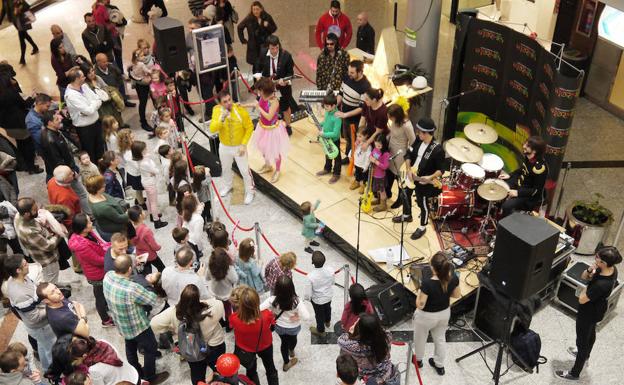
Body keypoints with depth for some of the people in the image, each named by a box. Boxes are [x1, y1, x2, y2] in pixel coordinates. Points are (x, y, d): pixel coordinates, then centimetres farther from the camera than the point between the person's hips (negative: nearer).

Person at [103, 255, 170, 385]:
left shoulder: (108, 276, -22)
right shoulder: (132, 289, -42)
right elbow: (153, 300, -25)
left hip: (121, 324, 7)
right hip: (137, 327, -7)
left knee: (131, 347, 30)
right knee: (151, 349, 20)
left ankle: (137, 373, 52)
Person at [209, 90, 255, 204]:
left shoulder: (240, 110, -24)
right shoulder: (217, 110, -18)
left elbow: (249, 127, -13)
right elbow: (212, 129, -25)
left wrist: (244, 144, -16)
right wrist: (221, 119, -41)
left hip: (239, 146, -3)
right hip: (224, 147, 3)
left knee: (244, 170, 7)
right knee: (225, 168, 25)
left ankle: (249, 191, 31)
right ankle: (227, 186, 53)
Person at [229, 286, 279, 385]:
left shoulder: (234, 318, -40)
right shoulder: (267, 315, -41)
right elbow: (272, 325, -15)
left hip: (245, 348, 0)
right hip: (265, 345, 0)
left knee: (251, 371, 31)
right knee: (270, 368, 31)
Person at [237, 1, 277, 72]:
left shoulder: (267, 17, -5)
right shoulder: (249, 18, -7)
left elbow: (274, 28, 5)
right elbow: (239, 27, 7)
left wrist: (268, 26, -16)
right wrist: (243, 40, 5)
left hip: (265, 44, 0)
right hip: (253, 46, 0)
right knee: (255, 64, 2)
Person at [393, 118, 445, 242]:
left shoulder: (437, 150, -30)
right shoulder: (418, 140, -10)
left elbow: (441, 169, -22)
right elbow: (409, 155, 0)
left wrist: (430, 177, -39)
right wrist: (409, 170, -14)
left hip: (423, 181, -7)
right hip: (410, 176, 7)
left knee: (422, 204, 11)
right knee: (406, 195, 28)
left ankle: (422, 228, 34)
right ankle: (406, 215, 56)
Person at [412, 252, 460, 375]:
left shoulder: (427, 283, -38)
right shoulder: (453, 278, -22)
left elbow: (420, 305, -27)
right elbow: (457, 295, -3)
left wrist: (419, 293, -10)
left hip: (427, 316, -4)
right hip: (444, 313, 4)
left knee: (420, 338, 26)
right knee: (440, 338, 28)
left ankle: (418, 360, 51)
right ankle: (439, 366, 47)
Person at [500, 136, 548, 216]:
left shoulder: (540, 167, -32)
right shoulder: (528, 157, -9)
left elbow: (537, 190, -26)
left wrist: (518, 192, -26)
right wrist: (510, 176, 5)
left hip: (530, 196, -8)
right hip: (520, 183, 9)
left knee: (507, 206, -24)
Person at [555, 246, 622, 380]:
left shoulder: (601, 285, -42)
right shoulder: (611, 269, -17)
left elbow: (582, 299, -28)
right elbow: (583, 277, -5)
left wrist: (588, 286, -14)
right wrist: (590, 270, -25)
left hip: (588, 314, -8)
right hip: (596, 310, 8)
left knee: (582, 341, 13)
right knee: (591, 333, 33)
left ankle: (575, 373, 34)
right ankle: (585, 355, 61)